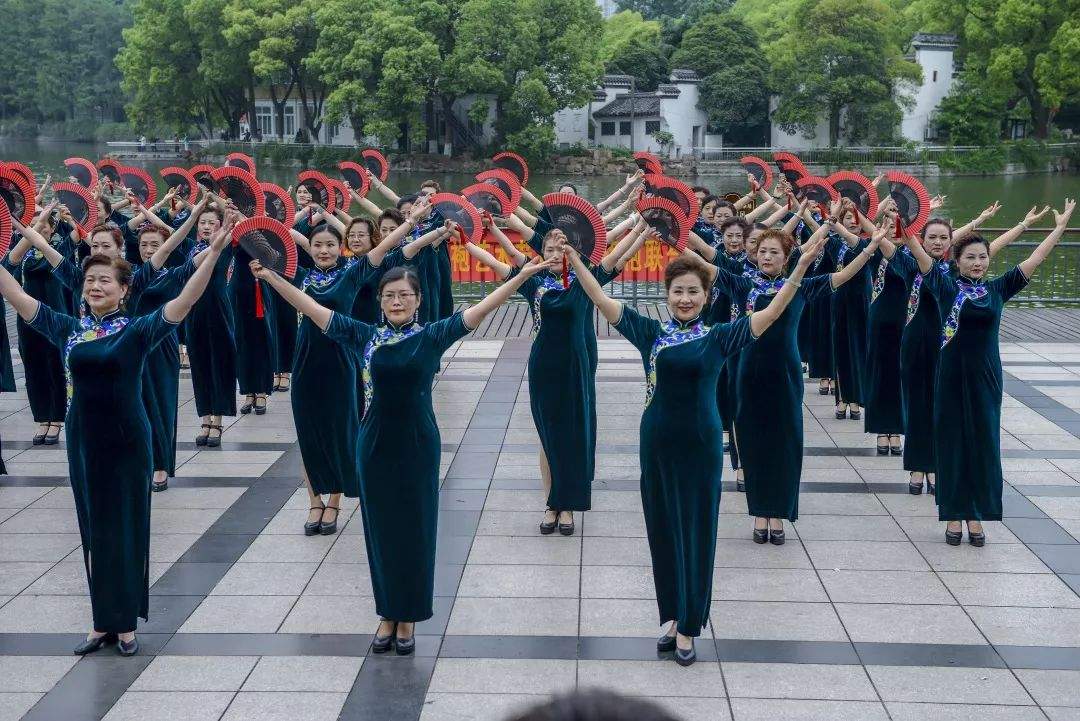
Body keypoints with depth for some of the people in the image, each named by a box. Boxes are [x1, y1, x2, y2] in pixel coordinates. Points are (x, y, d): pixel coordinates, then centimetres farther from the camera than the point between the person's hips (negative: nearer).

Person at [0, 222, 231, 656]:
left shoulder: (137, 330, -7)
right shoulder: (69, 329, 4)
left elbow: (183, 303, -19)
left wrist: (212, 255, -30)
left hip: (126, 440, -4)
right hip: (83, 439, 4)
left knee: (126, 529, 5)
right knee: (93, 530, 11)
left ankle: (126, 623, 16)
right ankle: (102, 623, 20)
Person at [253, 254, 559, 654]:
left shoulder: (432, 336, -4)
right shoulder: (365, 335, 1)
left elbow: (480, 309, -9)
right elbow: (312, 309, 2)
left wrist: (523, 275, -16)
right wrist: (271, 276, -2)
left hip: (418, 444, -1)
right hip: (375, 444, 2)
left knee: (415, 530, 7)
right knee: (380, 528, 10)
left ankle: (407, 617, 20)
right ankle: (387, 614, 23)